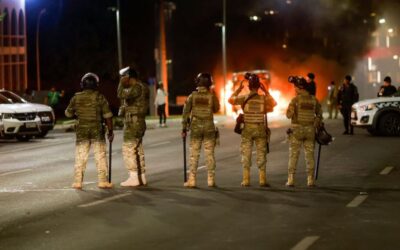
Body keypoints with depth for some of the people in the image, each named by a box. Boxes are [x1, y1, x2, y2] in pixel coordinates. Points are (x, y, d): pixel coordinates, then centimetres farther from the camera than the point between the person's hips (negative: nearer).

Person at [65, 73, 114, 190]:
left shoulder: (76, 98, 1)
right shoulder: (99, 97, -7)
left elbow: (68, 113, 12)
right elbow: (107, 115, -8)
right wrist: (110, 131, -1)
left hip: (82, 131, 2)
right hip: (97, 130, -2)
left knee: (80, 157, 8)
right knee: (100, 157, 4)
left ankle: (77, 181, 7)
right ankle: (103, 181, 3)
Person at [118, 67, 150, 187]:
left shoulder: (137, 87, -16)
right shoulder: (141, 87, 15)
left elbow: (122, 95, -28)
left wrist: (122, 83, -18)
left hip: (133, 122, -10)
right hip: (138, 122, 10)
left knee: (128, 149, -9)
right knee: (138, 150, 13)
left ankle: (133, 177, -10)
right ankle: (141, 177, 16)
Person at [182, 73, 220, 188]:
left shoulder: (192, 96, -4)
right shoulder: (211, 96, -4)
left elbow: (186, 112, -3)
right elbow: (216, 109, 12)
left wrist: (184, 128, 3)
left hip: (195, 127, 0)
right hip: (209, 127, 0)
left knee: (194, 154, 3)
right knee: (209, 154, 4)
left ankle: (192, 180, 1)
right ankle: (211, 180, 4)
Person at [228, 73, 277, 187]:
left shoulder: (244, 98, -7)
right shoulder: (264, 98, -6)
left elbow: (231, 99, 7)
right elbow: (273, 103, 14)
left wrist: (238, 89, 12)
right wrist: (266, 91, 11)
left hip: (247, 128, 0)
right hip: (260, 128, 0)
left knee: (246, 154, 7)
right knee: (261, 154, 7)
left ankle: (246, 180, 5)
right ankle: (262, 180, 6)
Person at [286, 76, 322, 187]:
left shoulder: (295, 99, -10)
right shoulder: (313, 99, 3)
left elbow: (289, 115, -9)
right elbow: (319, 114, 9)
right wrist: (316, 126, 18)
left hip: (297, 129, -3)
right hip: (310, 130, 3)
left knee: (293, 155, 2)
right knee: (309, 155, 8)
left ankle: (291, 180, -1)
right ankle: (310, 180, 6)